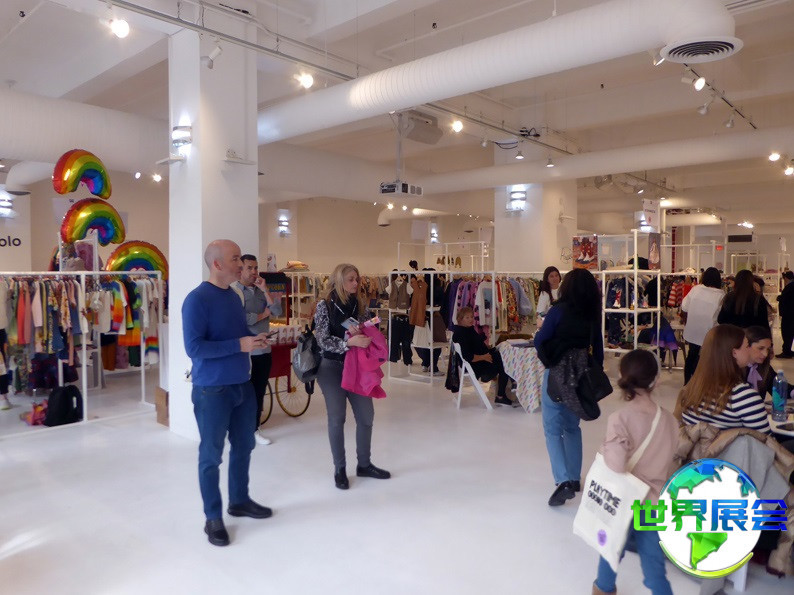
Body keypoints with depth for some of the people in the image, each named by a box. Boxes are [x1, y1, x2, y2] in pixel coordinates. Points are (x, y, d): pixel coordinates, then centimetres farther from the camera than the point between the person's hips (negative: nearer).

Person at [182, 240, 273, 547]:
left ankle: (240, 500, 37)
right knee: (211, 455, 7)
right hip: (212, 390, -8)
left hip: (243, 385, 8)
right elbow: (194, 348, -23)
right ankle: (213, 518, 21)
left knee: (243, 446, 18)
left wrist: (256, 339, -2)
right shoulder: (197, 299, -16)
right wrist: (239, 344, -23)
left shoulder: (233, 296, 8)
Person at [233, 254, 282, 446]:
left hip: (264, 350, 6)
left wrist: (265, 290, -10)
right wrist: (264, 314, -6)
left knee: (260, 391, 12)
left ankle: (254, 429, 25)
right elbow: (241, 319, -21)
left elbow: (277, 312, -2)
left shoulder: (261, 291, 10)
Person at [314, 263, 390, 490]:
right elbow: (323, 340, -14)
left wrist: (361, 334, -14)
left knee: (366, 416, 7)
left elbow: (370, 334, 8)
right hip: (332, 367, -4)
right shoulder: (325, 305, -7)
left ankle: (364, 464, 24)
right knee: (337, 418, 3)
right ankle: (339, 469, 17)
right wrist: (348, 342, -27)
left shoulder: (360, 305, 6)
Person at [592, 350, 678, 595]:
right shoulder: (669, 419, -6)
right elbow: (668, 459, 7)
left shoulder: (620, 418, -22)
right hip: (656, 502, 3)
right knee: (655, 565, 15)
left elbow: (617, 463, -30)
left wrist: (605, 448, -10)